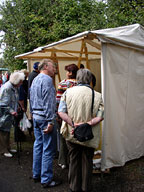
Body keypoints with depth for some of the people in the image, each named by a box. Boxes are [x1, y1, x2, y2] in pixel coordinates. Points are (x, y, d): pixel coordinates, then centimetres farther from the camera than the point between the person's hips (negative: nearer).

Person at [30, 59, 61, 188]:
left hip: (35, 116, 10)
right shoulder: (47, 79, -13)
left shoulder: (35, 79, 17)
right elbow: (49, 102, -19)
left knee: (38, 145, 16)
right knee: (47, 149, -3)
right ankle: (46, 180, 4)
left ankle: (36, 174, 26)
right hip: (44, 117, -10)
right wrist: (50, 121, -20)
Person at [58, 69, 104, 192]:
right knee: (87, 161, 18)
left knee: (74, 160, 17)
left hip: (72, 134, 1)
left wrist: (73, 125, -14)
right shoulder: (97, 95, -7)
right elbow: (100, 116, -15)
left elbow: (61, 112, -12)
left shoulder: (68, 92, -6)